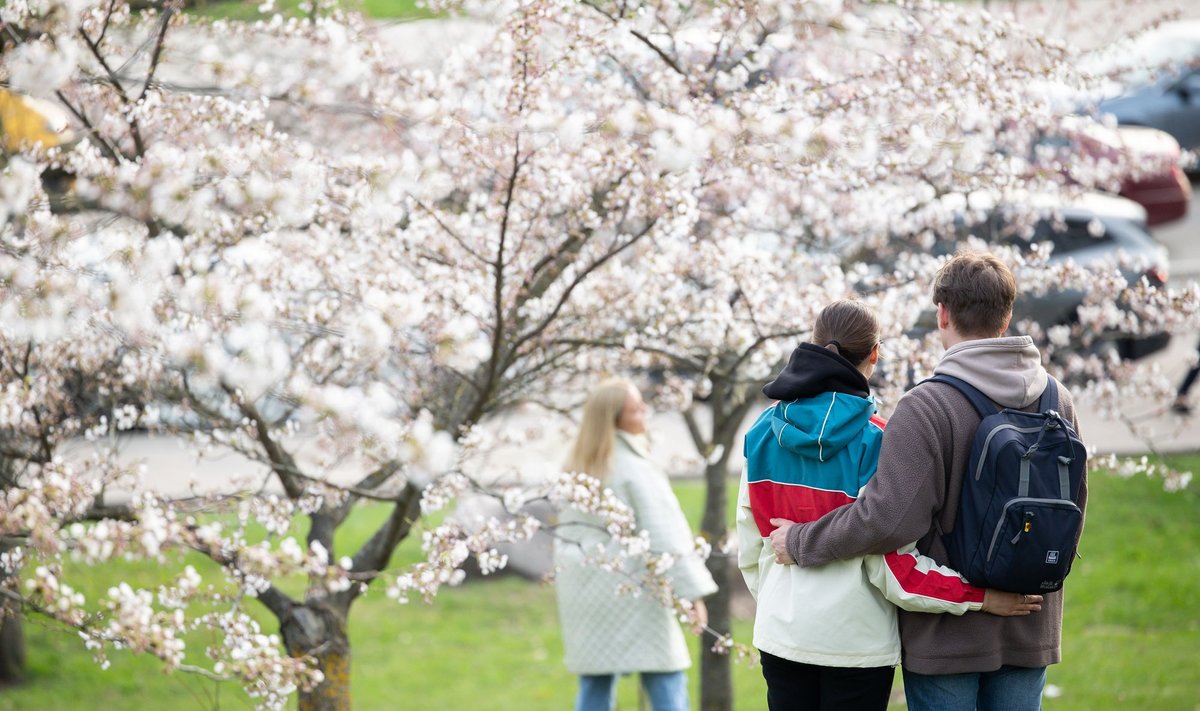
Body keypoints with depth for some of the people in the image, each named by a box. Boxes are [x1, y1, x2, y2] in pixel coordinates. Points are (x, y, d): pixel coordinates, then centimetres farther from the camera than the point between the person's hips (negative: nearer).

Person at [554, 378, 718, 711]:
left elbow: (568, 526, 9)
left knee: (595, 683, 10)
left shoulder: (579, 466, 8)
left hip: (584, 581, 7)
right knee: (666, 683, -2)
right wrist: (693, 591, -18)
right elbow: (666, 532, -17)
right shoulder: (634, 468, -14)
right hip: (628, 583, -7)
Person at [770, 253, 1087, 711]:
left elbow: (888, 519, -24)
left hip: (947, 636, -5)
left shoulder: (926, 407, -18)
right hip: (1030, 630, 5)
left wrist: (799, 542, -10)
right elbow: (1073, 506, 13)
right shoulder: (1058, 400, 2)